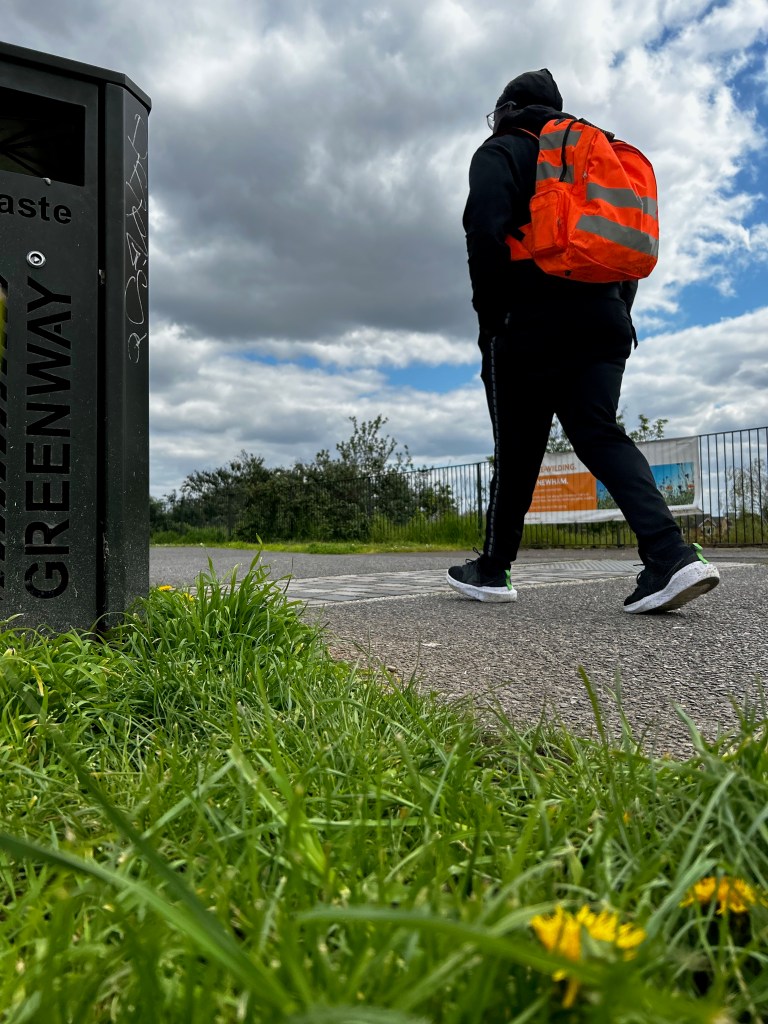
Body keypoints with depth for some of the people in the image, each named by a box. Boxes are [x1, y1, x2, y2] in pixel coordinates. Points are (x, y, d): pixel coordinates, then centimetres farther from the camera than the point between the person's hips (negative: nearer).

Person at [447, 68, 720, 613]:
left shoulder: (501, 152, 6)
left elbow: (486, 232, -13)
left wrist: (490, 315, -8)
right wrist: (620, 311, 18)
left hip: (531, 325, -5)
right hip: (603, 322, 6)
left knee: (517, 450, 0)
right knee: (600, 434, 0)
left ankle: (493, 568, 11)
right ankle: (671, 555, -17)